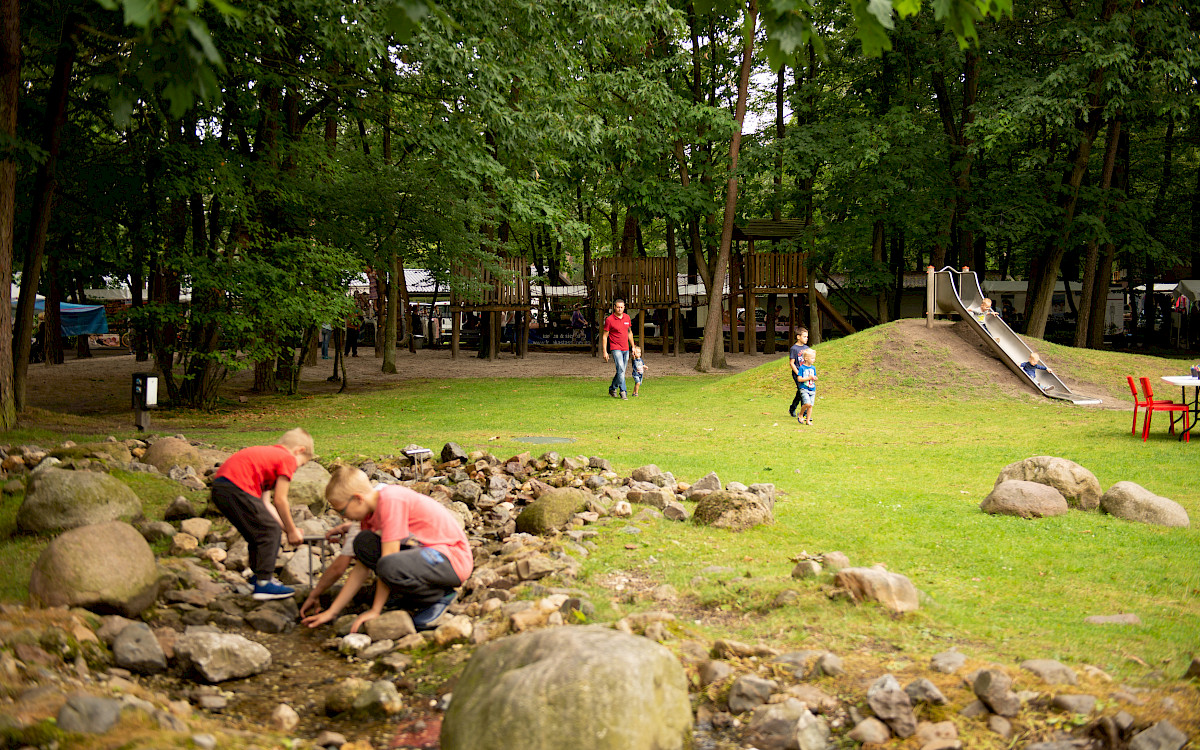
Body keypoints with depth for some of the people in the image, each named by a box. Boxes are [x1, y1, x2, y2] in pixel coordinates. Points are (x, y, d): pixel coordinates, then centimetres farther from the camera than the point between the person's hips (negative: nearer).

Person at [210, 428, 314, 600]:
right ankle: (264, 583, -1)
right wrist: (291, 530, 11)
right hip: (237, 488, -10)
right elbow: (279, 500, 0)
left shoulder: (267, 453, 30)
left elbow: (263, 503, 24)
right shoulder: (288, 459, 4)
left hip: (218, 488, 10)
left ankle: (258, 575, 37)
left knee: (258, 532, 24)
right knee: (270, 531, 0)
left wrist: (286, 527, 23)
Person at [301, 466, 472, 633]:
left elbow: (387, 563, -22)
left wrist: (375, 610, -17)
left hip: (455, 558, -9)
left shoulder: (391, 500, -20)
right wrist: (331, 612, 10)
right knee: (364, 543, 1)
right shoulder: (369, 512, 8)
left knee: (389, 566, -34)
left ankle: (440, 596, -8)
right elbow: (361, 569, 11)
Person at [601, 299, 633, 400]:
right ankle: (623, 392, -14)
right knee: (621, 369, -17)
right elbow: (604, 336, -5)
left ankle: (612, 389, 28)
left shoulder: (627, 318, 7)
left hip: (625, 349, 6)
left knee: (622, 371, 11)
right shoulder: (609, 320, -9)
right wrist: (604, 352, -9)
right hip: (615, 349, -6)